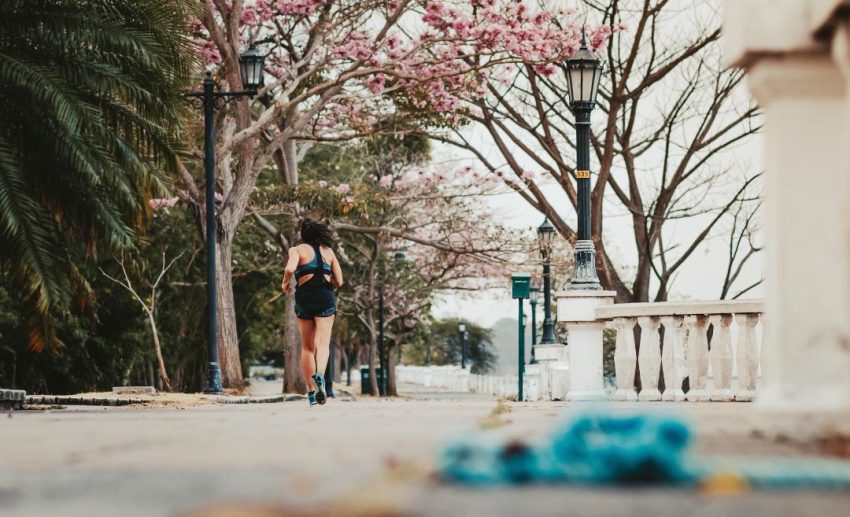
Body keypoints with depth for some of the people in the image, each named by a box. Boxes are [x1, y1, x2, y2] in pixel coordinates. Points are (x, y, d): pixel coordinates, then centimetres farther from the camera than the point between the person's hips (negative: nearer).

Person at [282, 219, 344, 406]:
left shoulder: (298, 250, 3)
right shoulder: (328, 251, 13)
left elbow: (290, 269, -17)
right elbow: (338, 282, 11)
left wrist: (285, 283, 3)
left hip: (305, 296, -1)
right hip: (326, 297, 1)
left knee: (307, 347, 9)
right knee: (323, 342, -7)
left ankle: (311, 391, 7)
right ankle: (319, 375, -36)